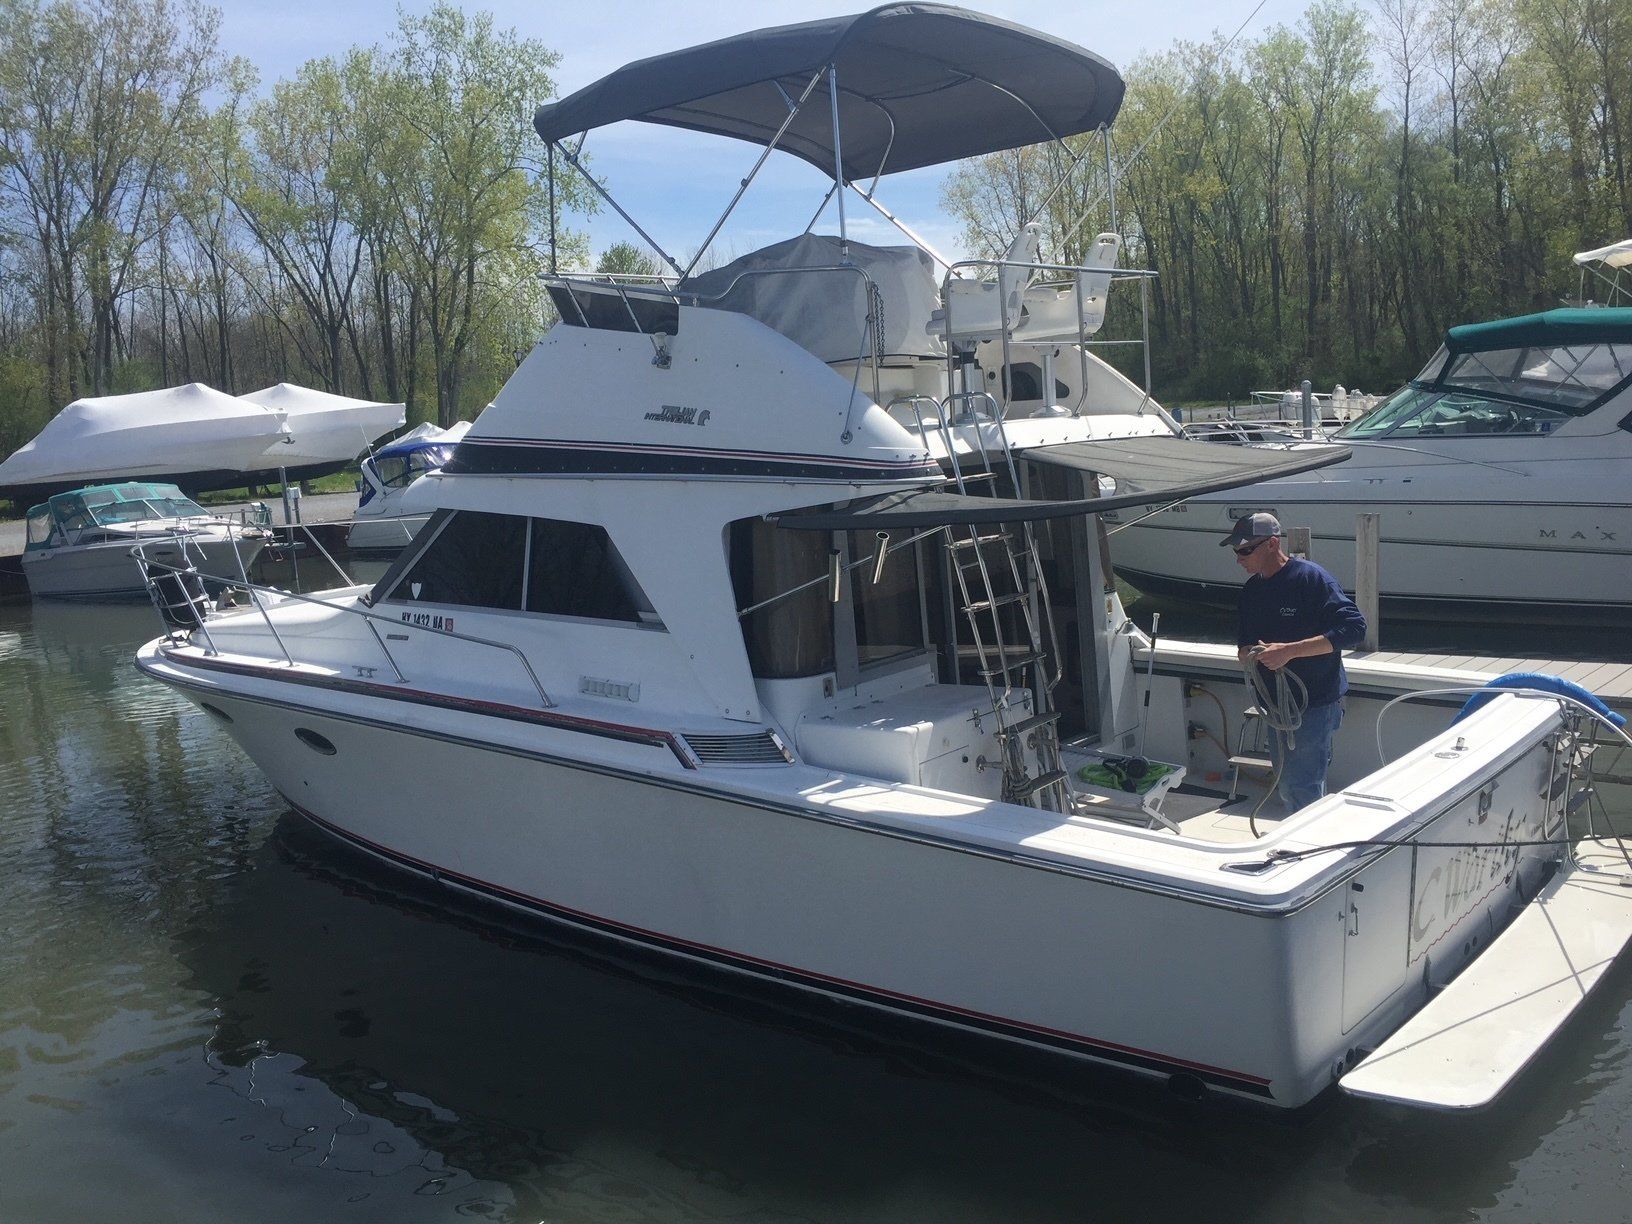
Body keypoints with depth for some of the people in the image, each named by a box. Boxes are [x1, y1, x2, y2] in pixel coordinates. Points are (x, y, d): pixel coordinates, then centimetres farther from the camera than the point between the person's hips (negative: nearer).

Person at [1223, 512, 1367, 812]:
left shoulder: (1311, 578, -15)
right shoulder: (1252, 589, 10)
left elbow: (1353, 627, -22)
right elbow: (1245, 640, 19)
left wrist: (1289, 650, -27)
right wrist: (1247, 653, -7)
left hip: (1316, 703, -8)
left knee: (1302, 789, -9)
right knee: (1288, 792, 15)